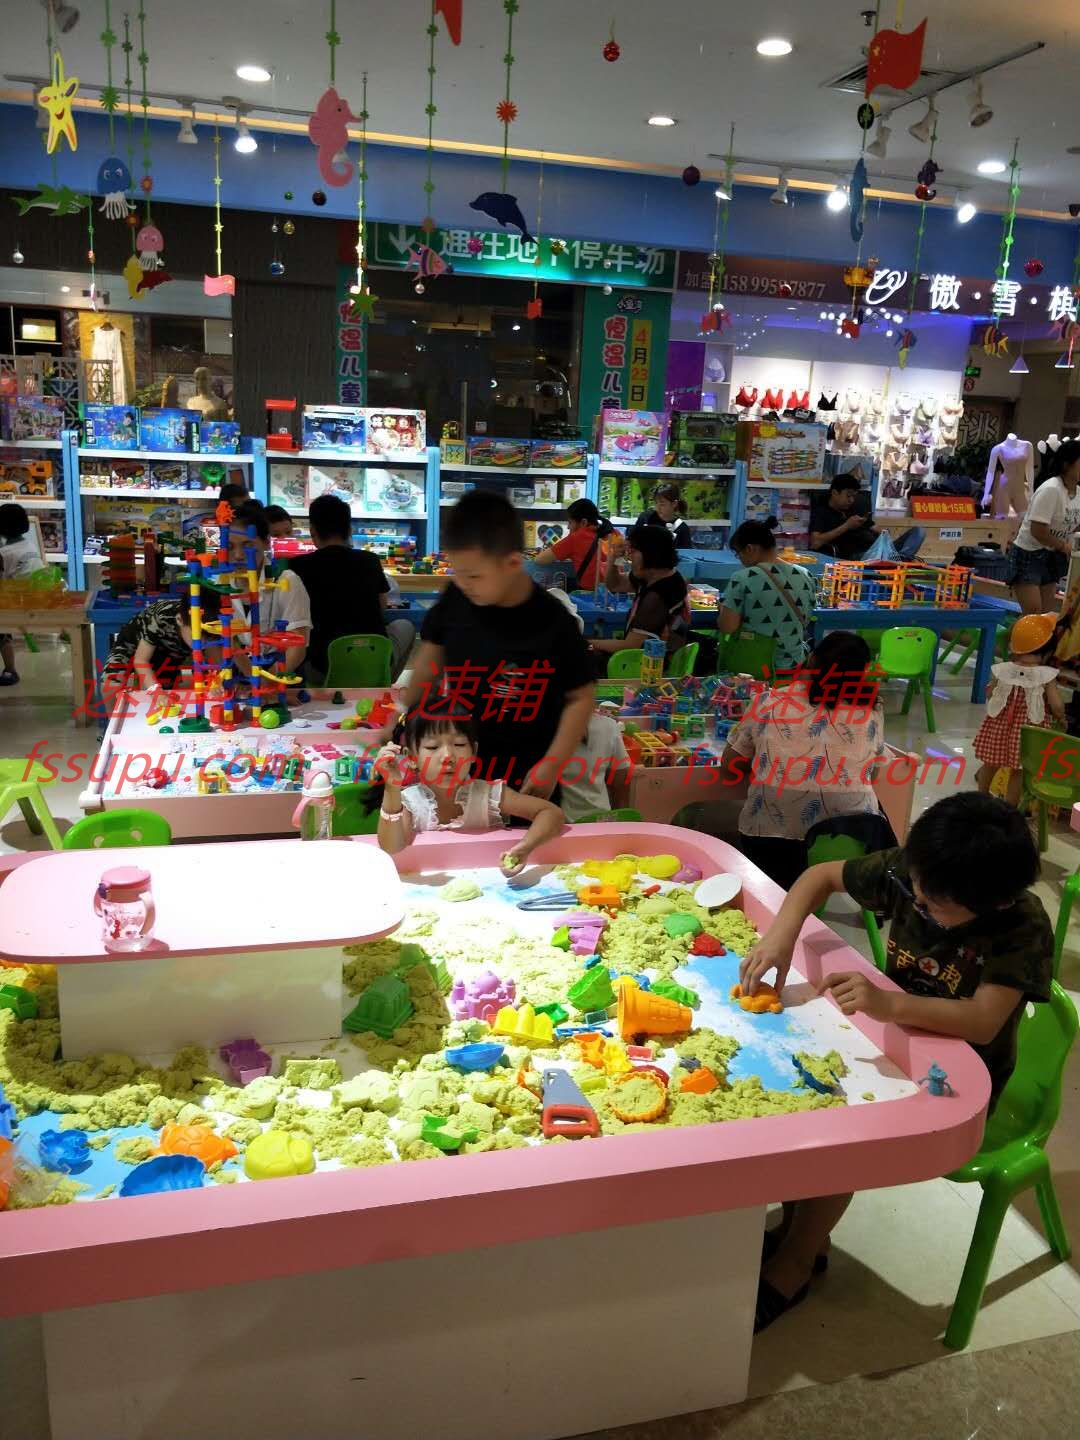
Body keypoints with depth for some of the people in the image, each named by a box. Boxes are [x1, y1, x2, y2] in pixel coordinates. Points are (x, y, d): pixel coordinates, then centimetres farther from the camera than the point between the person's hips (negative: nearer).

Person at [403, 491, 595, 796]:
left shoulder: (554, 624, -21)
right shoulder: (454, 601, -10)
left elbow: (581, 697, -11)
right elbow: (431, 656, 7)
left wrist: (552, 764, -14)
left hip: (523, 780, -3)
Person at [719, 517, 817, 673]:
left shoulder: (742, 579, -15)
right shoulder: (805, 576, -1)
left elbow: (727, 628, -13)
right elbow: (805, 621, 10)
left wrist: (724, 608, 6)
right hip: (794, 665, 5)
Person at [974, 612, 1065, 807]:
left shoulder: (1002, 670, -10)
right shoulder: (1046, 676, -17)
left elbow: (989, 695, 2)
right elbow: (1057, 706, -14)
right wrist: (1061, 720, 7)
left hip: (998, 726, 3)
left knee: (990, 764, 21)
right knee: (1018, 771, 13)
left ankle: (982, 796, 41)